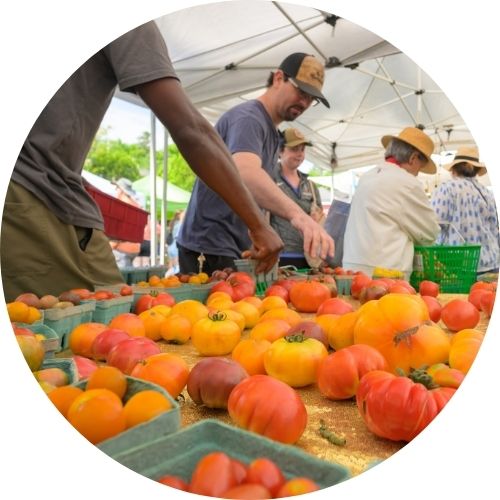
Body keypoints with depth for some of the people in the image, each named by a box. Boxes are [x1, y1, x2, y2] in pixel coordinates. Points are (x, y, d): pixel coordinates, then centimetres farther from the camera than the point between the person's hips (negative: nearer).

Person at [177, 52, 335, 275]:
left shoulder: (271, 132, 18)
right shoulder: (248, 117, -14)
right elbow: (246, 173, -35)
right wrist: (297, 214, -49)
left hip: (237, 249, 9)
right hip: (211, 249, -9)